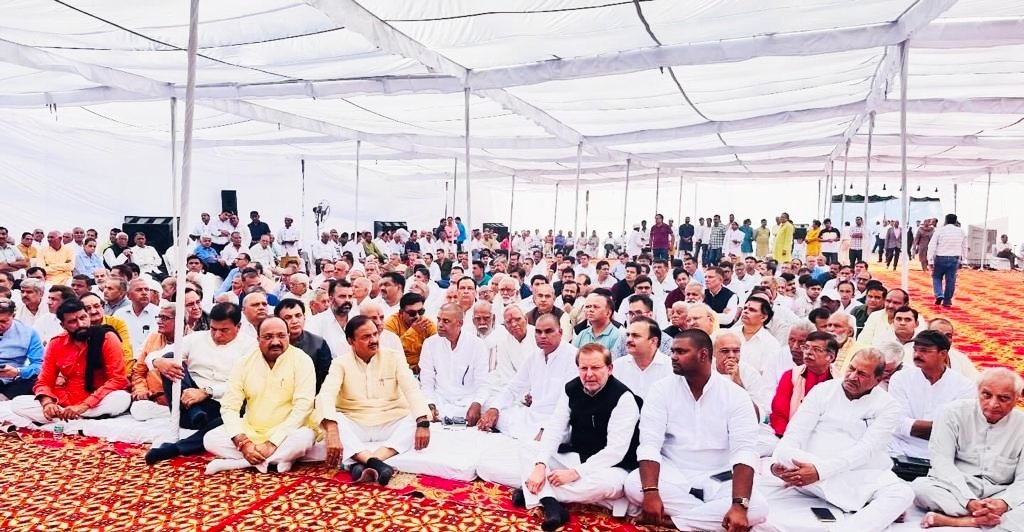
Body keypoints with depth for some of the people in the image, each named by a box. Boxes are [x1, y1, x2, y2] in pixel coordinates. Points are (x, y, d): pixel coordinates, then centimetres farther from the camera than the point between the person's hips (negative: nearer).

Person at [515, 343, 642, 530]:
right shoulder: (571, 389, -2)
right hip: (575, 457, 5)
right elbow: (554, 429, -8)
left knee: (607, 483, -39)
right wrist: (540, 466, -24)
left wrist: (575, 473, -29)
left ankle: (536, 493, -25)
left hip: (610, 467, -5)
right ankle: (550, 502, -33)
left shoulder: (623, 398, -19)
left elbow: (616, 450, -24)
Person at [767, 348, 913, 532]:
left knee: (903, 493, -27)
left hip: (860, 475, 0)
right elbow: (795, 433, -1)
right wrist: (777, 463, -22)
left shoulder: (887, 406, 2)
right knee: (785, 455, -31)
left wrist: (819, 470, -27)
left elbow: (866, 450, -13)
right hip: (809, 473, 0)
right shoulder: (823, 390, 6)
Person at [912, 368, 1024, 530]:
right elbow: (942, 463, -9)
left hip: (997, 495, 1)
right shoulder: (954, 413, -2)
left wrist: (1004, 503, -24)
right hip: (953, 490, -1)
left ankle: (950, 520, -31)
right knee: (920, 486, -33)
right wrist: (969, 502, -24)